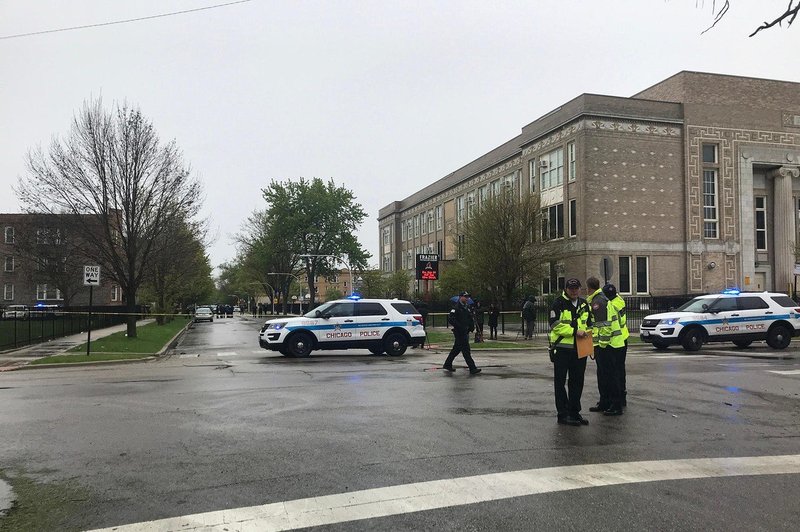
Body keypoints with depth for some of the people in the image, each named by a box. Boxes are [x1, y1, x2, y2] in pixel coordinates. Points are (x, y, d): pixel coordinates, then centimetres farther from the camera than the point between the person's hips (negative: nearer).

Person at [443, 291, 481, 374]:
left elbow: (470, 318, 27)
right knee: (465, 349, -9)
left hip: (465, 332, 9)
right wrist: (459, 327, -22)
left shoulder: (467, 307, 15)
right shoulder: (456, 307, -12)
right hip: (459, 332, -9)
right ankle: (472, 368, -10)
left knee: (457, 349, 16)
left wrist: (472, 326, 11)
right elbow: (450, 319, -19)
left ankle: (447, 364, 28)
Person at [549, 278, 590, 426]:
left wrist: (586, 332, 6)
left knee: (577, 382, 11)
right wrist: (574, 332, -19)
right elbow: (555, 325, -15)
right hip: (562, 348, -6)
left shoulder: (584, 304, 13)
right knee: (560, 382, 1)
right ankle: (563, 414, 7)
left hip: (579, 348, 6)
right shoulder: (559, 303, -8)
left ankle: (574, 412, 22)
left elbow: (588, 323, 25)